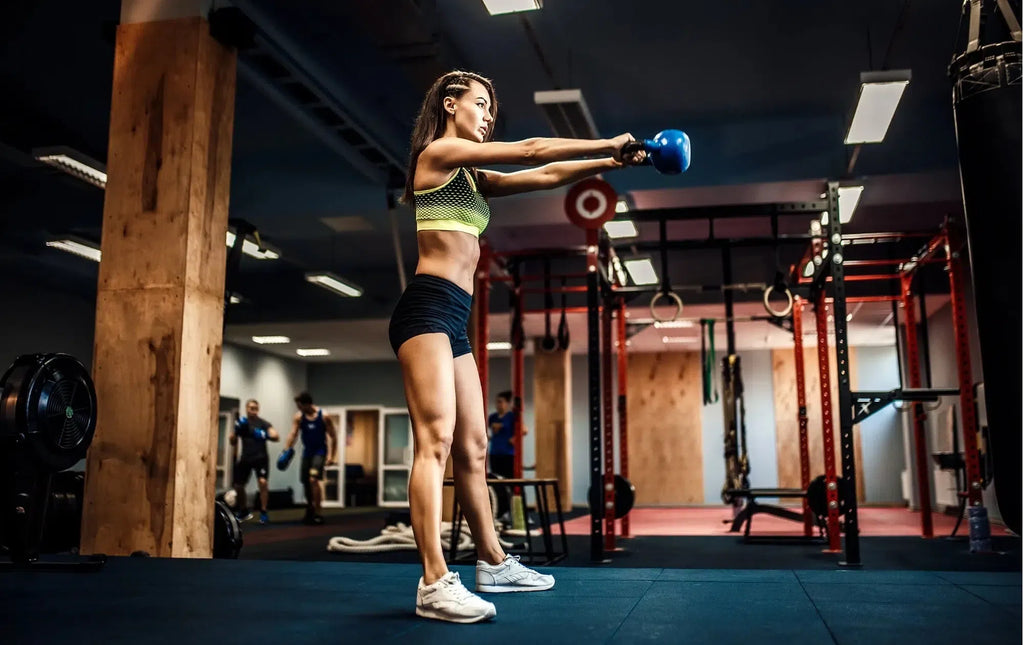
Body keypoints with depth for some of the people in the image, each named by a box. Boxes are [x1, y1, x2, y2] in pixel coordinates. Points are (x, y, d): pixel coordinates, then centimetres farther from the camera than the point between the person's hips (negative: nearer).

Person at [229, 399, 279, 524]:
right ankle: (244, 511, 31)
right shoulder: (241, 423, 7)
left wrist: (266, 436, -33)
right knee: (238, 485, 9)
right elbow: (232, 441, 10)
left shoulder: (263, 423, -4)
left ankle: (263, 512, -11)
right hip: (246, 458, 4)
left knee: (262, 482, -22)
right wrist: (236, 431, -9)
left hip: (261, 457, -4)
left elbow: (276, 436, -14)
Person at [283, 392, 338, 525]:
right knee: (306, 482, 10)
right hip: (307, 452, 5)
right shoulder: (299, 417, -1)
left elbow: (333, 436, -6)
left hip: (319, 452, -5)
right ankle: (310, 511, 30)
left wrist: (332, 456, -10)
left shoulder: (324, 417, -11)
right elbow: (293, 434, -10)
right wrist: (286, 451, -24)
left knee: (314, 479, -22)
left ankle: (317, 513, -18)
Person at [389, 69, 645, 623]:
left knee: (473, 447, 12)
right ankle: (435, 584, -20)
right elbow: (531, 152, -4)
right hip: (427, 308, -9)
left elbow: (545, 176, 20)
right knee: (436, 439, -17)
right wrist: (607, 145, 2)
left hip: (453, 319, 9)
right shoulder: (439, 152, 0)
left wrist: (610, 163, 11)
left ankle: (493, 563, 21)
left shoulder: (473, 177, 25)